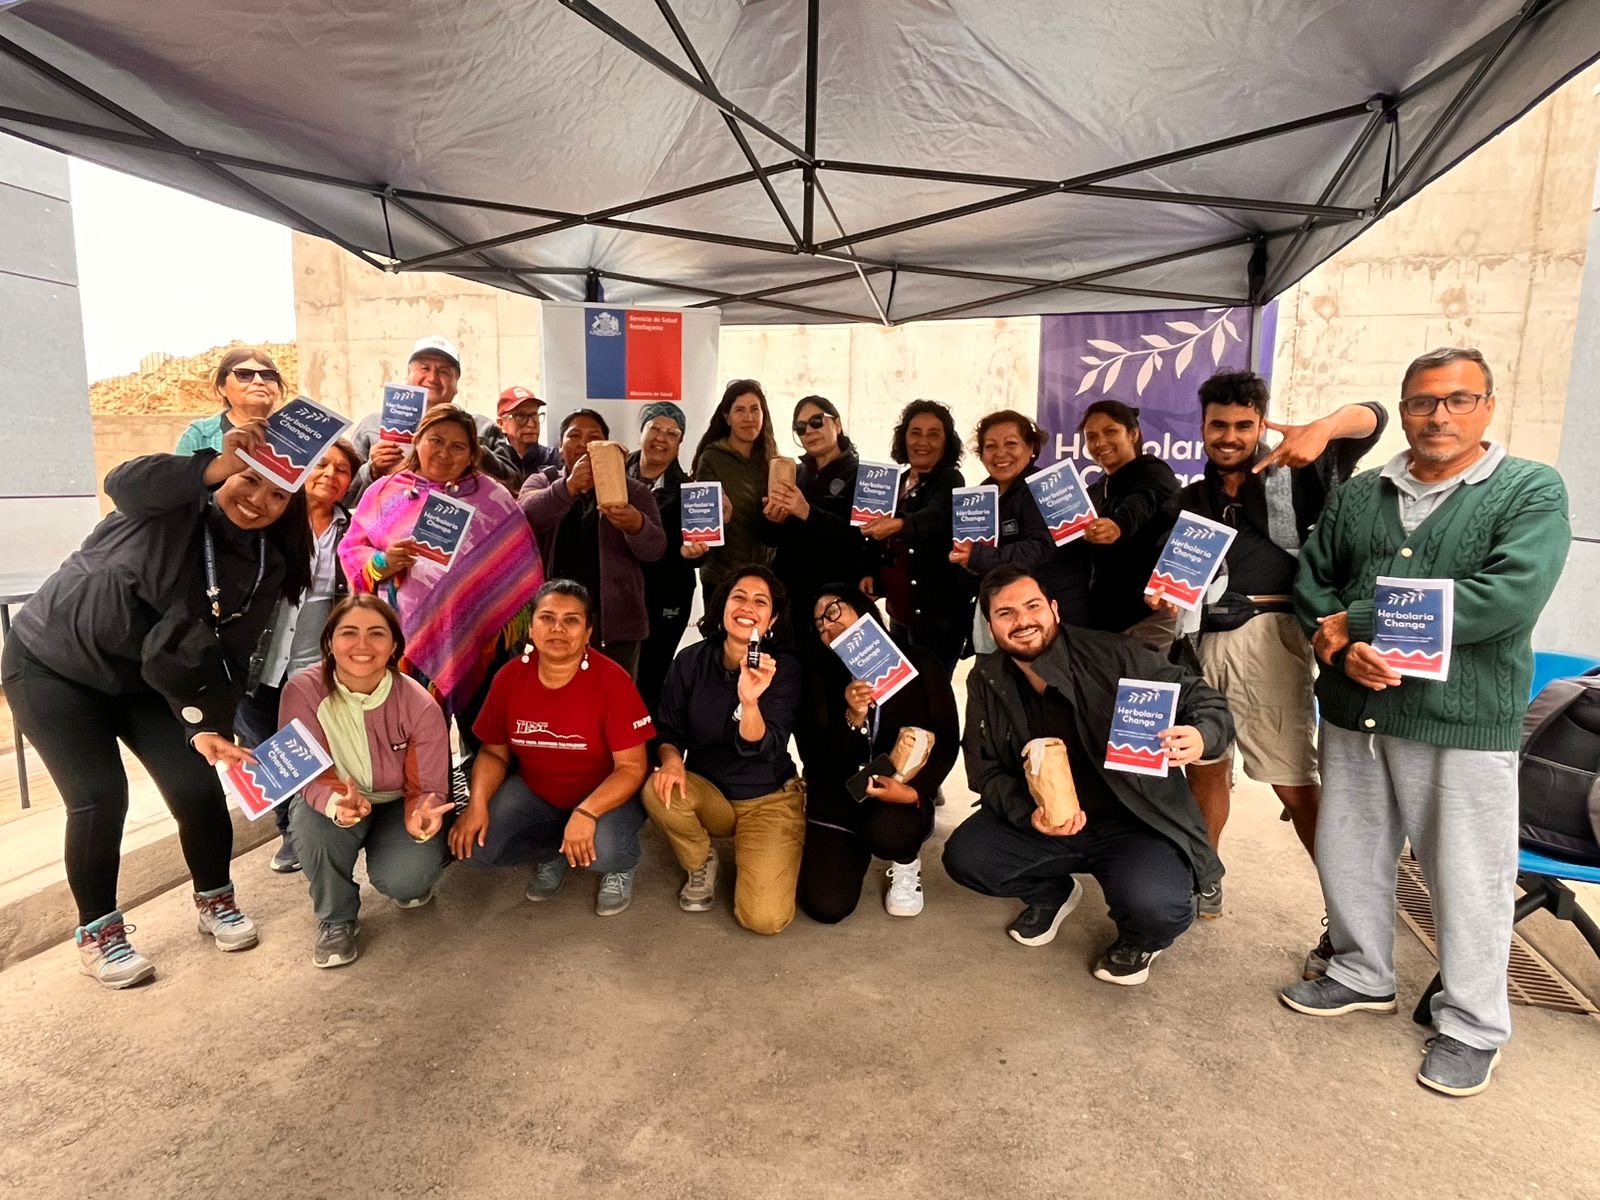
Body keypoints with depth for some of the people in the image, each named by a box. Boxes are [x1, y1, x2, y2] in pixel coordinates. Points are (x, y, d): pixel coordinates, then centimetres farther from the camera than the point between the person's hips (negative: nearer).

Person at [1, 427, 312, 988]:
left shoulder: (267, 568, -10)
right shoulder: (173, 506, -19)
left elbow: (225, 659, -13)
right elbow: (124, 483, -44)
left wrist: (207, 725, -28)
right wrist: (218, 466, -58)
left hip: (145, 678, 4)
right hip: (53, 664, -4)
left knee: (197, 785, -5)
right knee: (100, 796, -11)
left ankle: (215, 899, 20)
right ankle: (97, 930, 11)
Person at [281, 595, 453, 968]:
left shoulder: (420, 707, -24)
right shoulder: (302, 691, -23)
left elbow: (427, 788, -16)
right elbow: (310, 774, -22)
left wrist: (424, 815, -42)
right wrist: (336, 802, -46)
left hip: (399, 804, -1)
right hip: (334, 802, 1)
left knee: (404, 879, -28)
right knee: (313, 820, -34)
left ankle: (411, 884, 14)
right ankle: (336, 919, -5)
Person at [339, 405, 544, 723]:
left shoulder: (493, 499, 6)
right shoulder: (384, 492, 10)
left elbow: (519, 565, 5)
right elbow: (351, 551, 10)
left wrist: (513, 632, -1)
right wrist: (383, 562, -11)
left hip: (474, 639, 0)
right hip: (405, 638, 1)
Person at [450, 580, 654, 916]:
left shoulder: (612, 680, -22)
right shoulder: (509, 677, -9)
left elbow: (632, 767, -21)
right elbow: (494, 752, 3)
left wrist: (586, 813, -35)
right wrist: (477, 801, -16)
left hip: (607, 794, -4)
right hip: (534, 790, 4)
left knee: (601, 849, -34)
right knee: (474, 846, -16)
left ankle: (621, 866, 6)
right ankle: (553, 852, 13)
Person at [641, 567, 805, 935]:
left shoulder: (784, 669, -15)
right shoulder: (691, 661, -8)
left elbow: (761, 750, -25)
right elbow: (667, 729, 0)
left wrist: (749, 701, -45)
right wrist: (671, 758, -23)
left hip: (770, 798, -2)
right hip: (708, 792, 3)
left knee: (764, 919, -19)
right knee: (659, 789, -31)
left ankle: (747, 852, 15)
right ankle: (700, 864, 2)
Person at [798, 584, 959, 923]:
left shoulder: (919, 664, -4)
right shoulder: (823, 675, -2)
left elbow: (947, 740, -5)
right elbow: (824, 757, -7)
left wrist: (915, 791, -22)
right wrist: (854, 718, -26)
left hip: (902, 795, -1)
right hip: (837, 799, 2)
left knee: (887, 830, -38)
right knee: (826, 907, -14)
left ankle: (907, 863, 2)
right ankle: (858, 848, 22)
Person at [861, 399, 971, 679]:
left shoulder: (950, 481, -9)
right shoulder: (895, 483, 11)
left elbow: (935, 517, -32)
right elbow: (880, 540, 19)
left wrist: (899, 524, -50)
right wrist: (870, 574, 2)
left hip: (937, 612, -7)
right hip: (899, 612, 7)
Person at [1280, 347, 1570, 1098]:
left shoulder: (1531, 491, -5)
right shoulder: (1358, 494, 9)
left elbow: (1510, 597, -19)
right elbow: (1311, 581, 7)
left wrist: (1356, 621, -18)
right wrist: (1343, 648, -14)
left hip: (1463, 723, -4)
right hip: (1354, 711, 5)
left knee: (1467, 880, 9)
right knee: (1348, 856, 16)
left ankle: (1472, 1025, 29)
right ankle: (1363, 976, 37)